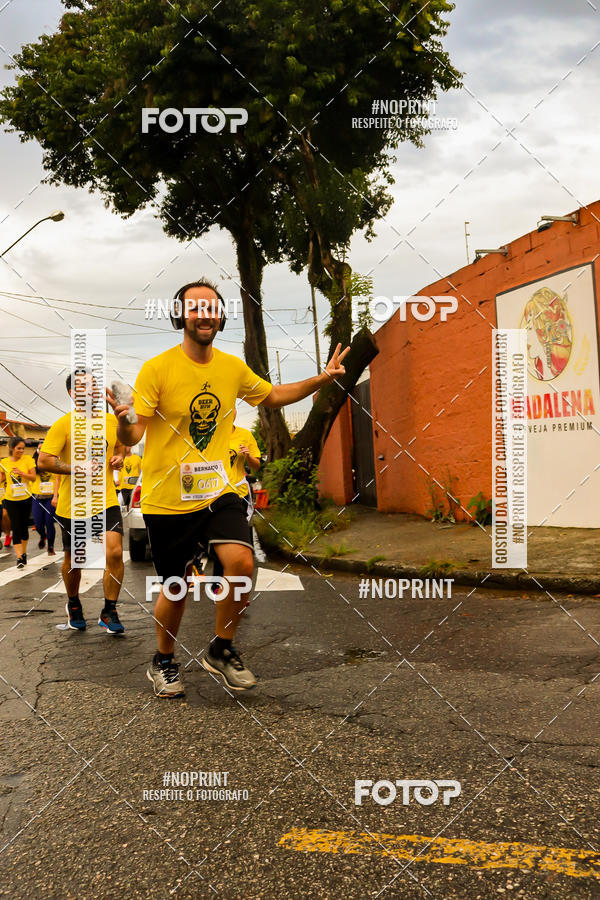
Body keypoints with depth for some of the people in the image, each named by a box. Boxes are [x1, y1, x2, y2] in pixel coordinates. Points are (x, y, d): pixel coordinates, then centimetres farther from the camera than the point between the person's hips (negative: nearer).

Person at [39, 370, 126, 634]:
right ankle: (73, 605, 40)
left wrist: (119, 457, 4)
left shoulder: (110, 420, 5)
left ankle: (109, 612, 4)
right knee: (73, 560, 12)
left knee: (115, 553, -13)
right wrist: (77, 468, -22)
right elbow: (43, 461, -14)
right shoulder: (63, 424, -10)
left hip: (106, 501, 3)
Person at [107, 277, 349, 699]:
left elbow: (272, 395, 21)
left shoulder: (233, 367, 3)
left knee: (242, 564, -17)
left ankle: (222, 650, 10)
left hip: (218, 490, 3)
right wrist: (122, 421, -36)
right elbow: (133, 436, -13)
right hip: (168, 497, -3)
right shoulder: (157, 368, -11)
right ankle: (164, 663, 35)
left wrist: (321, 378, 10)